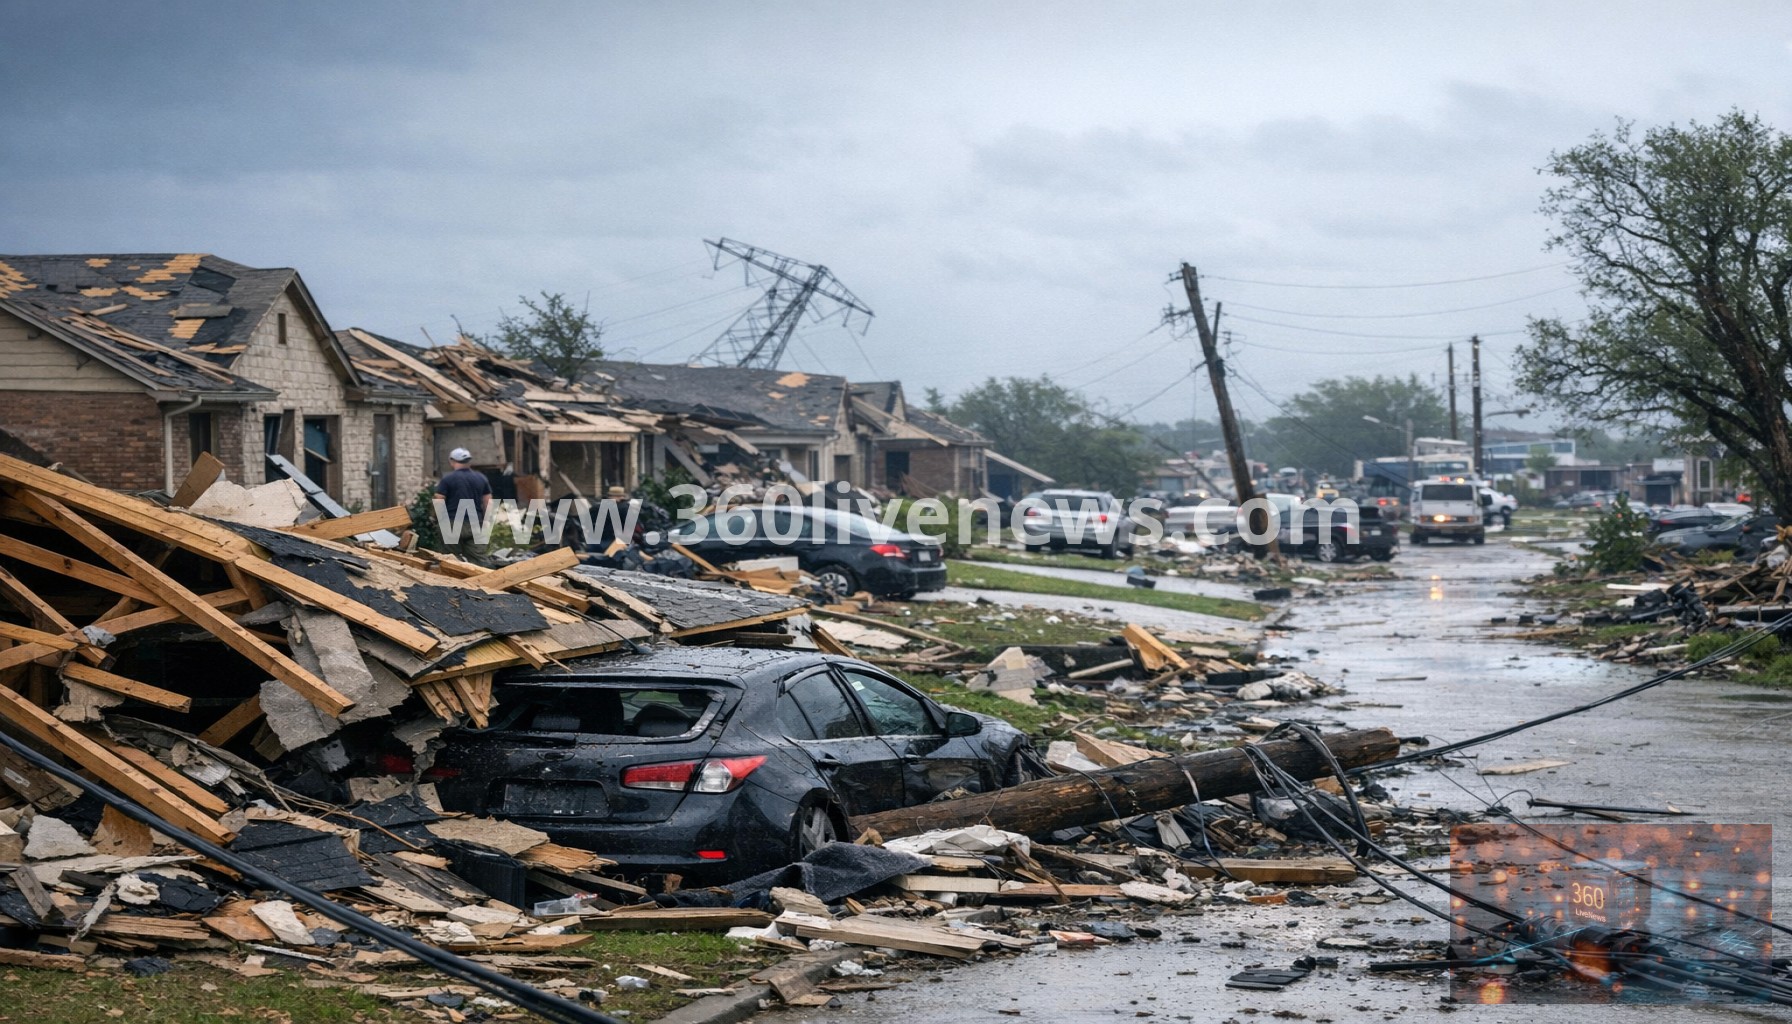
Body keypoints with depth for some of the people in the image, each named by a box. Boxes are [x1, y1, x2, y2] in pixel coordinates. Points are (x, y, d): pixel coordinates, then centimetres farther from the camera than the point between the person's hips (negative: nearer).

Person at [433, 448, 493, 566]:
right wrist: (485, 521, 18)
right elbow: (488, 503, 11)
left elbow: (439, 502, -5)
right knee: (479, 559, 0)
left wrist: (439, 520, 8)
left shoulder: (447, 478, -3)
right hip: (475, 525, 3)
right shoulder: (481, 478, 9)